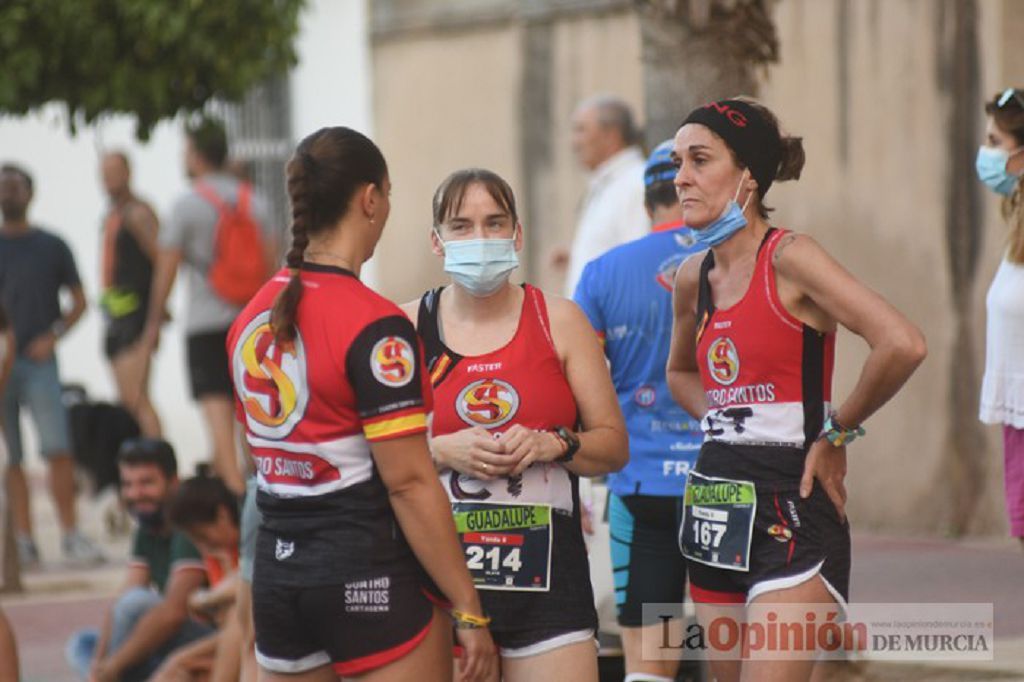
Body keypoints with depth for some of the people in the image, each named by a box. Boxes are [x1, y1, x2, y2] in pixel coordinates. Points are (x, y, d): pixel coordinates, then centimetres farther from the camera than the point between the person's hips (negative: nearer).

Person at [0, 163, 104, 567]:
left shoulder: (51, 246, 8)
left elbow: (79, 301, 12)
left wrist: (54, 336, -4)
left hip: (38, 361, -1)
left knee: (58, 450, -12)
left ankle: (70, 535, -9)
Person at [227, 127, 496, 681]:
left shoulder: (252, 317, 7)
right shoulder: (374, 325, -15)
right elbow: (408, 481, -17)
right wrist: (467, 611, -14)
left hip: (276, 569, 7)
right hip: (370, 574, -7)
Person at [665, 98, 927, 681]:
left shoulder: (789, 260, -12)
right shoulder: (695, 277, 10)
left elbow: (903, 345, -25)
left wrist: (837, 433, -13)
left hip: (792, 512, -8)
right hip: (716, 506, 8)